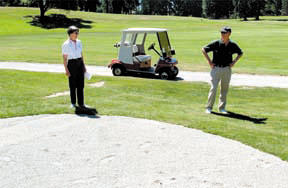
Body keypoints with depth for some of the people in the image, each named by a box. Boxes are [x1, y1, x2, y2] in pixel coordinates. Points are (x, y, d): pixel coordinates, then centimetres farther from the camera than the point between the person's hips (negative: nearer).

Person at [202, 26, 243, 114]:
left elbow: (240, 53, 16)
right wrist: (209, 61, -4)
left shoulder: (233, 45, -2)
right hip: (216, 68, -2)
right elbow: (204, 49, 1)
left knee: (225, 89, 9)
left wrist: (234, 61, 3)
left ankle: (222, 107, 22)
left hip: (227, 69, 2)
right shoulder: (216, 43, -8)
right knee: (213, 88, -8)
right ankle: (209, 107, 5)